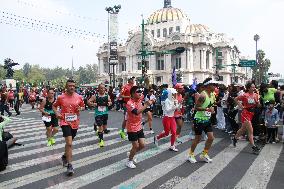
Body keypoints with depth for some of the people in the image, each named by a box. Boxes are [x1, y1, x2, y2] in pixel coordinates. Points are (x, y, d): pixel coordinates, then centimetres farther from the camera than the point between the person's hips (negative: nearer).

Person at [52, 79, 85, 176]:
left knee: (69, 142, 21)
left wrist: (80, 108, -10)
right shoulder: (61, 97, -6)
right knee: (69, 143, -15)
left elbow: (83, 106, 12)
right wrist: (57, 113, -8)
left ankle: (65, 156, 48)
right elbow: (54, 106, 9)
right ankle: (69, 165, -5)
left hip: (75, 123, 4)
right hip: (65, 122, -3)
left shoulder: (79, 97, -1)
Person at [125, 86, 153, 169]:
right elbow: (137, 112, -38)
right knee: (136, 146, 1)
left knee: (142, 145, 9)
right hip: (132, 128, -7)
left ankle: (130, 154, 35)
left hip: (139, 127, 7)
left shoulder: (139, 100, 1)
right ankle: (129, 161, 26)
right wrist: (146, 105, -38)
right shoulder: (129, 103, -23)